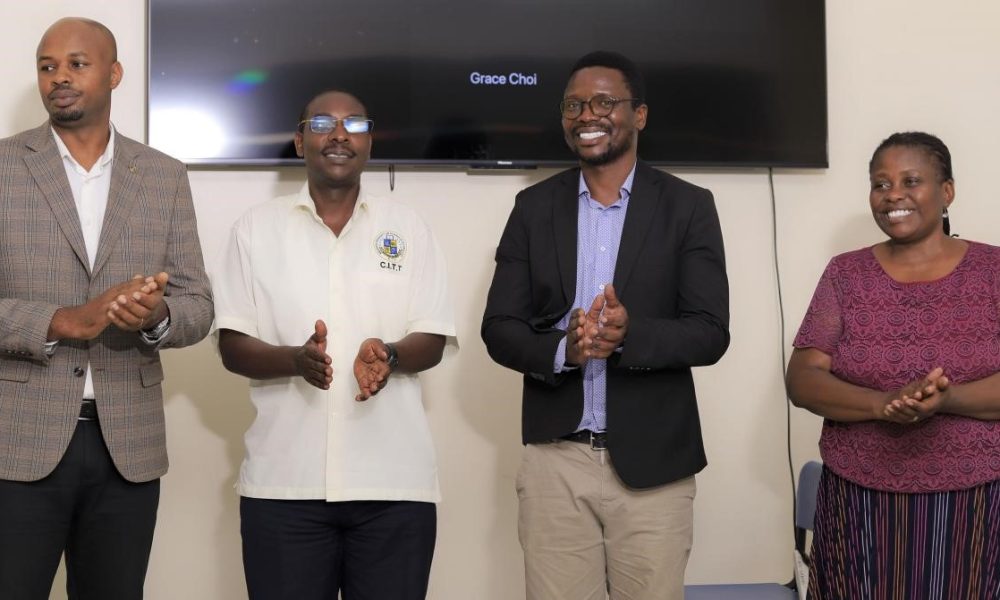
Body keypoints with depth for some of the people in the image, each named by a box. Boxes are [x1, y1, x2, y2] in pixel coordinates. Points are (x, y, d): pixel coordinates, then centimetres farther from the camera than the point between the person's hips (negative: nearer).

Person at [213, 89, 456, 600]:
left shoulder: (408, 228, 8)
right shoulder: (256, 228, 6)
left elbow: (432, 342, 6)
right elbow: (233, 348, 3)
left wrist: (388, 356, -16)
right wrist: (297, 359, -18)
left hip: (394, 482, 1)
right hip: (283, 482, 0)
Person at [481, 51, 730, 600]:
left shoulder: (688, 207, 1)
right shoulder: (534, 206, 7)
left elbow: (710, 333, -5)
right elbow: (499, 328, 3)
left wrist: (630, 334, -24)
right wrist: (562, 349, -17)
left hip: (652, 462, -1)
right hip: (555, 459, 2)